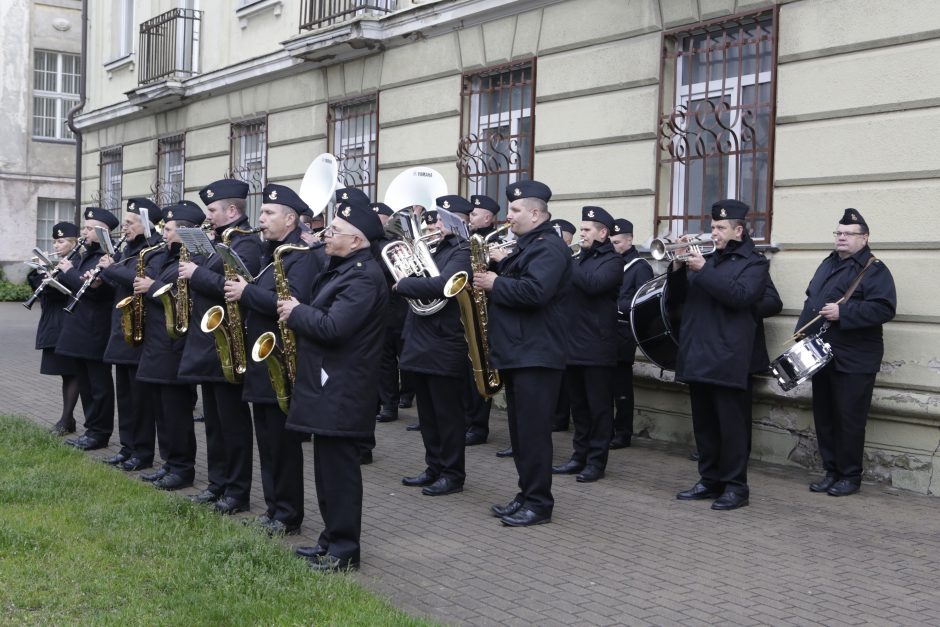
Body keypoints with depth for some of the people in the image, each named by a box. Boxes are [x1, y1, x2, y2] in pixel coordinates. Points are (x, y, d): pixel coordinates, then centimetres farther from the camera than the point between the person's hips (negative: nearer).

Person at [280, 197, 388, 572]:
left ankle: (345, 550, 3)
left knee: (339, 467, -4)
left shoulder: (363, 276, -18)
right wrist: (298, 314, 6)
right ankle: (332, 539, 25)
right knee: (328, 465, 15)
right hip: (329, 386, 10)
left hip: (341, 392, -10)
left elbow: (332, 327, -26)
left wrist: (296, 312, -12)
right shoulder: (343, 269, 15)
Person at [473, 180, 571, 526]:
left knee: (533, 431, -6)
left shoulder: (549, 247, -13)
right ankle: (526, 495, 20)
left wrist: (496, 284, -16)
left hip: (536, 356, -10)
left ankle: (539, 504, 1)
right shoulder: (526, 246, 19)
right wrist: (500, 265, 6)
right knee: (520, 430, 13)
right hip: (516, 353, 10)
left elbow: (535, 291, -27)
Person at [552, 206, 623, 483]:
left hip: (597, 348, -7)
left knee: (599, 407, 0)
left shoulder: (612, 261, -5)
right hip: (573, 344, 7)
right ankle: (580, 456, 21)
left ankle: (596, 461, 5)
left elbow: (594, 284, -24)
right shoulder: (579, 258, 17)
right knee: (579, 406, 13)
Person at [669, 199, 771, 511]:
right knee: (704, 423, 11)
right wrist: (677, 269, -3)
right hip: (698, 356, 7)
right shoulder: (707, 259, 19)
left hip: (728, 359, -7)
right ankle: (710, 480, 20)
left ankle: (735, 487, 1)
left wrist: (702, 270, -20)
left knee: (731, 425, -4)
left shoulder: (753, 263, -1)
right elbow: (679, 297, 16)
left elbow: (741, 295, -19)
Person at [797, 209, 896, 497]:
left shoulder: (874, 270, -8)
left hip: (854, 362, -7)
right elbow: (811, 300, 22)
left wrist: (843, 312, -24)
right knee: (824, 417, 11)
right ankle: (831, 471, 21)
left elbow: (884, 309, -20)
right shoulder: (827, 265, 16)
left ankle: (850, 476, 9)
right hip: (821, 356, 8)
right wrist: (802, 333, 10)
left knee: (849, 419, -2)